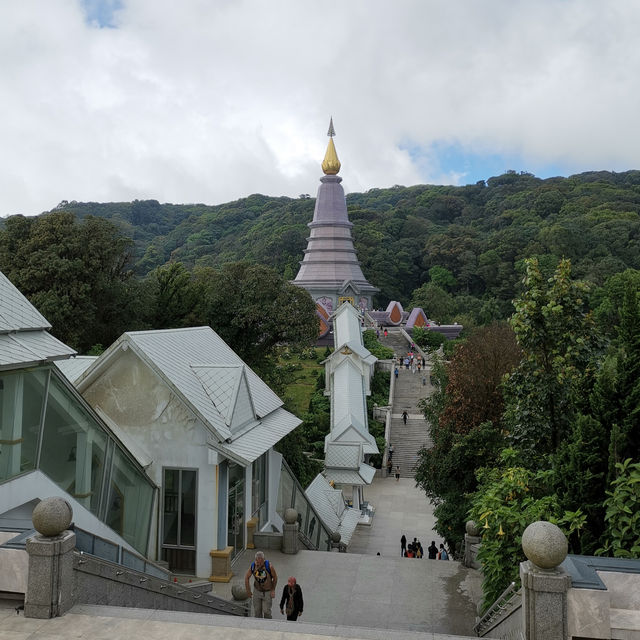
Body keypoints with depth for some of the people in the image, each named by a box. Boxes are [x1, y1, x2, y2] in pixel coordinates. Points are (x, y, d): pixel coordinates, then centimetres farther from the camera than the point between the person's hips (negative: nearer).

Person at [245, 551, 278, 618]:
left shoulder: (269, 566, -23)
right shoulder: (252, 566, -16)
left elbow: (275, 577, -8)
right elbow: (246, 577, -1)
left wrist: (273, 590, -5)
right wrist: (248, 591, 3)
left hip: (267, 592, -2)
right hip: (257, 591, 3)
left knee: (266, 611, -1)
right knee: (257, 611, 10)